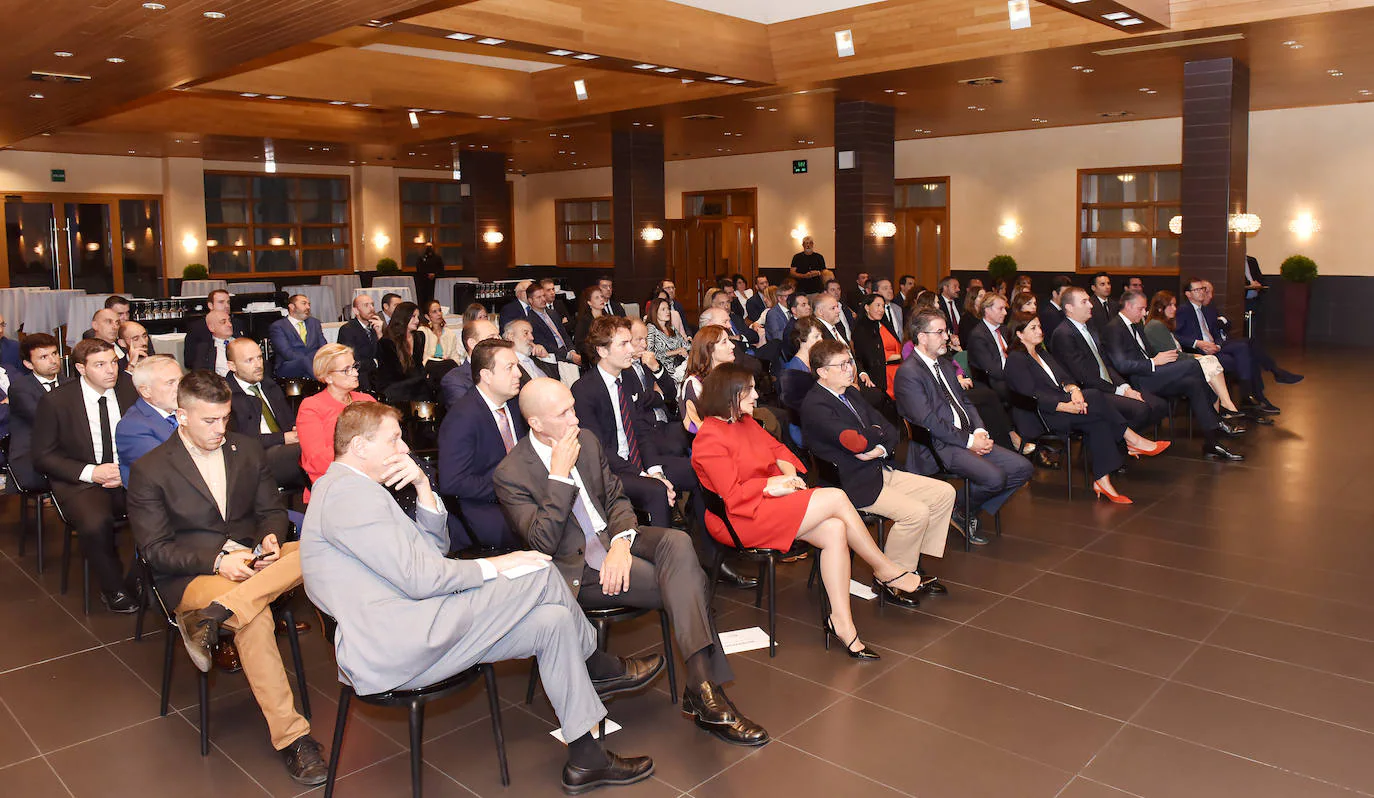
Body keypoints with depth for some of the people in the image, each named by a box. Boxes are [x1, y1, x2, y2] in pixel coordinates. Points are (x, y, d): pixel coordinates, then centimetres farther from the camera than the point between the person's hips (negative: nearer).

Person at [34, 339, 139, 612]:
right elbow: (43, 456, -1)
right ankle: (114, 589, -8)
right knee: (96, 524, -34)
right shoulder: (55, 401, -4)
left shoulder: (131, 391, 4)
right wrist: (90, 472, -15)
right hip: (79, 483, -2)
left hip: (128, 477, 2)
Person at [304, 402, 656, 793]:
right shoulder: (348, 491, -13)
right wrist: (493, 567, -6)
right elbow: (420, 578, -19)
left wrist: (423, 486, 5)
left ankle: (585, 759, 11)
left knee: (553, 621, 3)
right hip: (394, 647, -11)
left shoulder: (351, 490, 23)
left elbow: (435, 548, 19)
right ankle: (601, 669, 12)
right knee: (541, 576, -12)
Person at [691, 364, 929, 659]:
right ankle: (886, 570, 0)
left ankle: (842, 621, -17)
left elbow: (777, 449, 21)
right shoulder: (709, 439, -13)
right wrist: (773, 485, -18)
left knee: (834, 530, -19)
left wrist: (788, 470, 1)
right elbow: (732, 496, -17)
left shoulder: (745, 422, 16)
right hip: (739, 519, -9)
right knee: (836, 498, -19)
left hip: (769, 502, 9)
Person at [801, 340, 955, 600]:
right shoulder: (815, 405, -16)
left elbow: (891, 430, 12)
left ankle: (914, 566, 12)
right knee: (916, 512, -23)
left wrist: (881, 450, -11)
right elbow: (857, 443, -25)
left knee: (945, 492, 4)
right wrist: (877, 432, -3)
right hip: (853, 484, -10)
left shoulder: (851, 393, 15)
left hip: (880, 470, 10)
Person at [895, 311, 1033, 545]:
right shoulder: (908, 372, -11)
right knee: (994, 477, -28)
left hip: (968, 437, 9)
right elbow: (928, 422, -17)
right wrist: (969, 441, -16)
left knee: (1023, 468, -3)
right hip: (939, 446, -9)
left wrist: (980, 432, 1)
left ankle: (972, 513, 8)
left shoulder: (944, 365, 19)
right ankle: (962, 514, 2)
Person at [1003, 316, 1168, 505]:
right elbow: (1032, 396, -15)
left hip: (1062, 403, 8)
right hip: (1044, 417, -8)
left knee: (1098, 422, -22)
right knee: (1094, 397, -25)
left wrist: (1073, 389, -11)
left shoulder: (1042, 354, 25)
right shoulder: (1015, 360, -3)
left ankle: (1102, 481, -25)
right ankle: (1133, 441, -11)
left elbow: (1062, 378, 13)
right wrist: (1066, 406, -24)